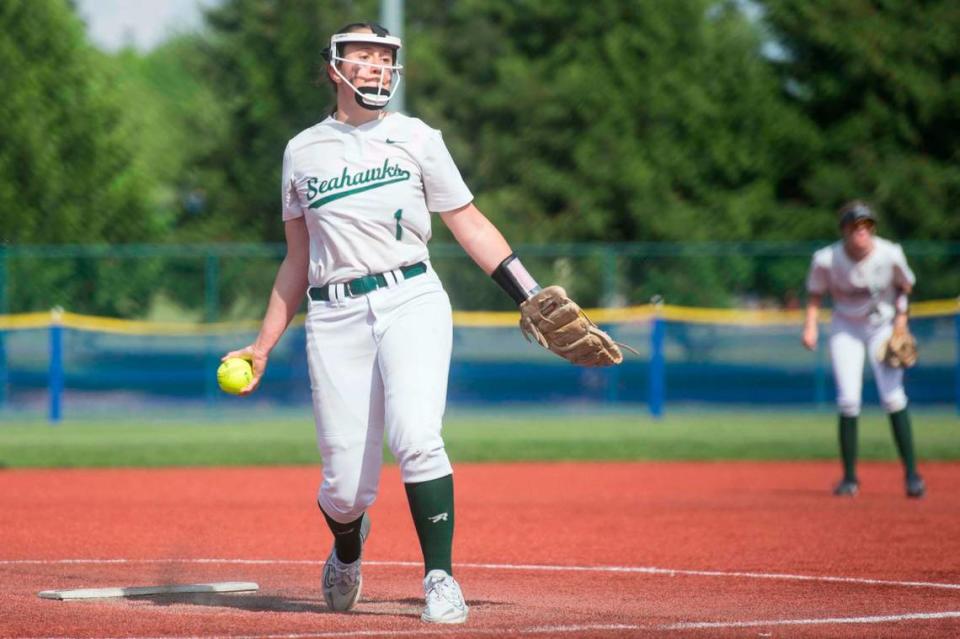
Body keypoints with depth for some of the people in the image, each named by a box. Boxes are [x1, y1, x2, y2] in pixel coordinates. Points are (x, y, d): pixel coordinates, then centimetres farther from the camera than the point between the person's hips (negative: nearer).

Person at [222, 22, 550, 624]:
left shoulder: (416, 138, 9)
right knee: (345, 487, -3)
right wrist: (263, 345, 16)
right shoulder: (303, 151, 14)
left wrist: (531, 296, -2)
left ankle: (441, 579, -13)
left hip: (410, 301, -1)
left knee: (415, 437, -26)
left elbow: (470, 226, 8)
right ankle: (348, 549, 33)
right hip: (334, 319, 1)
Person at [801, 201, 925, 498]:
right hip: (846, 329, 0)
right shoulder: (826, 260, -18)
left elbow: (905, 286, 1)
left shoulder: (890, 255, -18)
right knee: (848, 400, -8)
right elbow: (815, 294, -3)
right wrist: (810, 326, -16)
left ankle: (911, 473, -5)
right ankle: (849, 477, 3)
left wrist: (901, 319, -8)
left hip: (883, 326, 0)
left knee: (893, 398, -12)